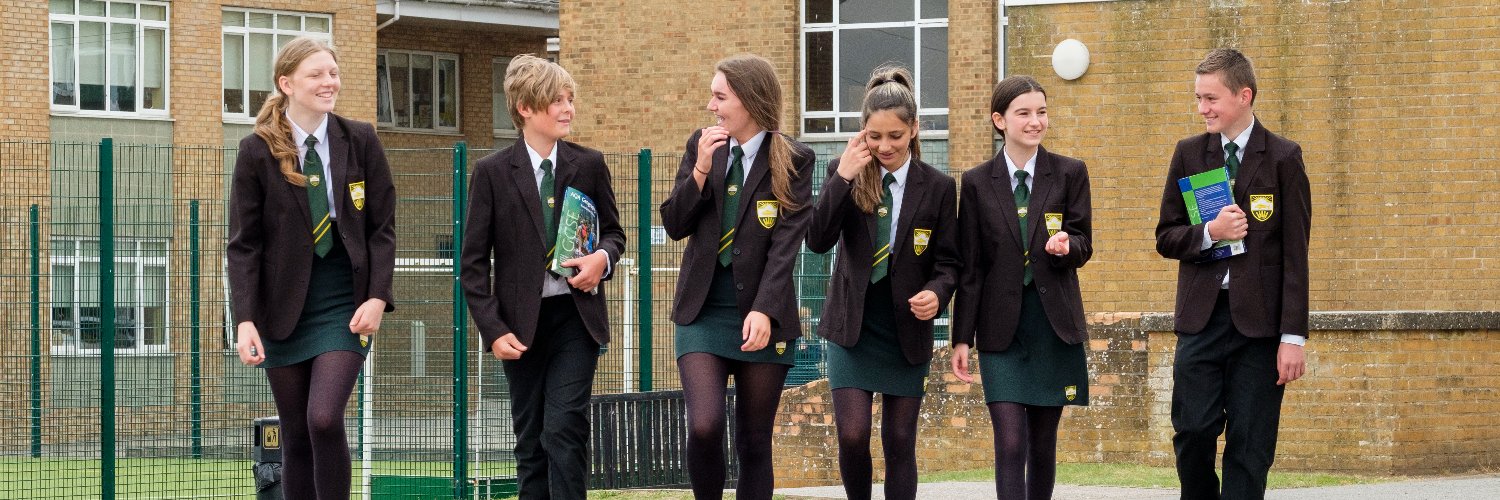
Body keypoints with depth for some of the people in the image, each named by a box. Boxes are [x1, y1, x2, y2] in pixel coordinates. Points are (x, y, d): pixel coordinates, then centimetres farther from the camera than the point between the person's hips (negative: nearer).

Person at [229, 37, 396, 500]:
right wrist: (245, 320, -14)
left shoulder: (360, 142, 0)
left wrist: (378, 297, -11)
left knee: (325, 418, -18)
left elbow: (383, 227, 2)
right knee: (296, 434, 5)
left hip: (345, 304, -1)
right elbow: (243, 244, -4)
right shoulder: (257, 152, -3)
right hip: (284, 306, 1)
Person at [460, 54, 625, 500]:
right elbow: (474, 262, -1)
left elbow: (613, 232, 16)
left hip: (576, 316, 0)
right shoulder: (492, 172, -2)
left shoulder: (589, 165, 3)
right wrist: (493, 329, -11)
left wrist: (603, 258, -8)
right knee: (530, 441, 7)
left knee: (565, 429, -13)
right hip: (521, 323, 0)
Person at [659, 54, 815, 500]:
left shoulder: (793, 160, -5)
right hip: (703, 312, 2)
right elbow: (674, 225, 3)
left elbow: (787, 243, -12)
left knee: (754, 441, 4)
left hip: (763, 316, -2)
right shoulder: (702, 146, 5)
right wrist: (700, 170, -11)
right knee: (704, 426, -17)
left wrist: (765, 311, -23)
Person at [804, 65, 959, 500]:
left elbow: (948, 263, 0)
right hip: (852, 325, 0)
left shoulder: (937, 187, -4)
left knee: (899, 443, 5)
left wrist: (936, 294, -22)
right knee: (852, 434, -11)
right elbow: (818, 240, -14)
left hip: (907, 328, 0)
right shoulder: (845, 173, -3)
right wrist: (843, 178, -23)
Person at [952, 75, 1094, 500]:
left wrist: (1065, 246, -23)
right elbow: (970, 267, 3)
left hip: (1054, 322, 1)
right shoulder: (977, 183, 2)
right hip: (1001, 326, -1)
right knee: (1010, 444, -10)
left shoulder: (1070, 174, 3)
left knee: (1042, 443, 7)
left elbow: (1083, 247, 1)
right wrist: (962, 338, 0)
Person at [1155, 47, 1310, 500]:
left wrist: (1293, 336, -8)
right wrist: (1208, 232, -12)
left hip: (1258, 320, -2)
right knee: (1192, 432, -5)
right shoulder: (1189, 154, 9)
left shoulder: (1283, 158, 0)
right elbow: (1166, 237, 10)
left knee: (1250, 445, -1)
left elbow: (1295, 253, -3)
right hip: (1201, 316, 2)